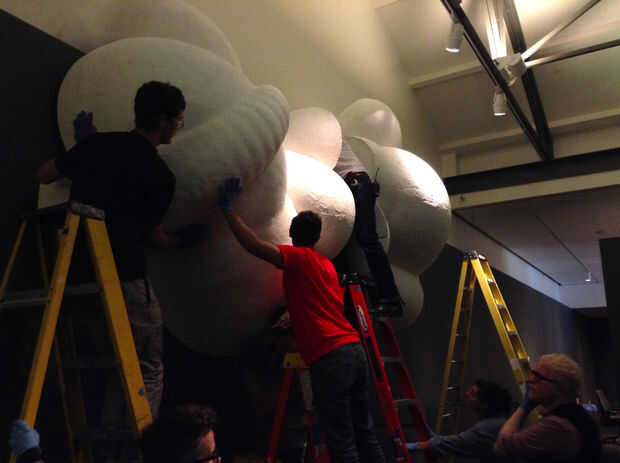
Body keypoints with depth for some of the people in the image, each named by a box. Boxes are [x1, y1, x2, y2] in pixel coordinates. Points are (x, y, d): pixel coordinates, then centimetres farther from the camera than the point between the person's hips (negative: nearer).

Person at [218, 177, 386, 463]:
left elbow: (253, 245, -14)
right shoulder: (328, 265, 22)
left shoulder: (298, 257, 0)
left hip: (330, 356, -8)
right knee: (364, 434, 15)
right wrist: (294, 315, 42)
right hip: (355, 349, 8)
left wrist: (227, 208, -5)